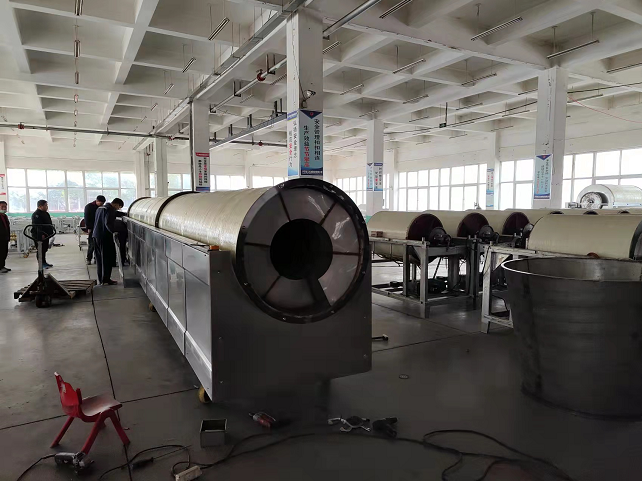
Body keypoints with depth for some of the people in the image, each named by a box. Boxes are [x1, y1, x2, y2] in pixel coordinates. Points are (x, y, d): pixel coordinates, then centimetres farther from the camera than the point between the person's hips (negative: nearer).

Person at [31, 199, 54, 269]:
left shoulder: (46, 213, 16)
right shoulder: (36, 215, -14)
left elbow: (49, 224, 24)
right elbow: (37, 225, -23)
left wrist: (51, 231, 18)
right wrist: (41, 234, -30)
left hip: (46, 235, 9)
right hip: (39, 235, -9)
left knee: (45, 249, 15)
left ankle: (44, 262, 24)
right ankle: (42, 263, 0)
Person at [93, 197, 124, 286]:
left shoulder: (100, 208, 18)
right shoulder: (110, 210, -13)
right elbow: (108, 223, -25)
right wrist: (114, 231, -25)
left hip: (96, 235, 9)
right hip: (105, 236, -9)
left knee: (99, 258, 14)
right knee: (107, 258, -2)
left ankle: (101, 279, 21)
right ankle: (106, 280, 1)